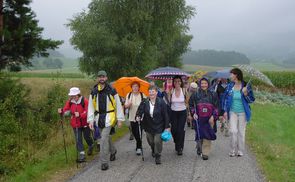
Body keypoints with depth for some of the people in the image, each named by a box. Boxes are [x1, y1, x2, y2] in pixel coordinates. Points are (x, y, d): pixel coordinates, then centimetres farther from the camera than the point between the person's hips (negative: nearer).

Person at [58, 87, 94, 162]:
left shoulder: (84, 101, -15)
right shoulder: (70, 102, -1)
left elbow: (87, 112, -20)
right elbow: (66, 110, -3)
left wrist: (80, 115, -36)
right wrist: (61, 111, -25)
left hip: (85, 123, -3)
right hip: (75, 125, 3)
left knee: (87, 137, 14)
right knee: (78, 140, 1)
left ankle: (91, 146, 45)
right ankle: (82, 155, 8)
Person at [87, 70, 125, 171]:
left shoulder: (112, 91, -6)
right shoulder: (93, 92, 3)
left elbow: (118, 105, -2)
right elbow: (91, 107, 5)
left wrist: (120, 119, -3)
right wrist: (91, 120, -2)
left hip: (109, 117, -4)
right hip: (99, 117, 4)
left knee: (104, 139, -11)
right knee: (106, 137, 19)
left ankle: (104, 162, -2)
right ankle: (113, 151, 47)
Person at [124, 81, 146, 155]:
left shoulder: (142, 95, -6)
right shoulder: (129, 95, 3)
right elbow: (126, 106, 0)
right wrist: (128, 104, -21)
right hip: (132, 117, 4)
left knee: (139, 133, -6)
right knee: (134, 133, 14)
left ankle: (139, 147, 10)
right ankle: (139, 145, 39)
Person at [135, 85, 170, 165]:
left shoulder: (161, 102, -11)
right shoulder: (144, 102, -4)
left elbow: (165, 115, -9)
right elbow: (140, 110, -7)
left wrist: (167, 127, -8)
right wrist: (138, 116, -31)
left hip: (159, 126, -3)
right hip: (148, 126, 3)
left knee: (158, 141, -8)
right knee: (150, 141, 15)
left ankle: (157, 156, 13)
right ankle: (153, 150, 48)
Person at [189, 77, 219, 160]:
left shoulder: (213, 95, 3)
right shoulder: (196, 95, 4)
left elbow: (216, 107, 5)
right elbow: (191, 105, 12)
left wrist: (213, 116, -6)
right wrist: (193, 113, -2)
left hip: (209, 119, 0)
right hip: (199, 119, 0)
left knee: (207, 135, -3)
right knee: (199, 134, 3)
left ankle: (205, 153, 6)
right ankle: (199, 147, 32)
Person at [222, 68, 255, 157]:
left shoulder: (246, 86, -7)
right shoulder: (230, 86, 1)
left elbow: (251, 100, -4)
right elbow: (226, 98, 7)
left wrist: (245, 93, -22)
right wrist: (225, 111, 2)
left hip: (242, 113, -1)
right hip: (233, 112, 1)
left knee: (241, 132, 7)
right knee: (233, 131, -6)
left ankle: (240, 151, 20)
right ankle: (233, 151, 8)